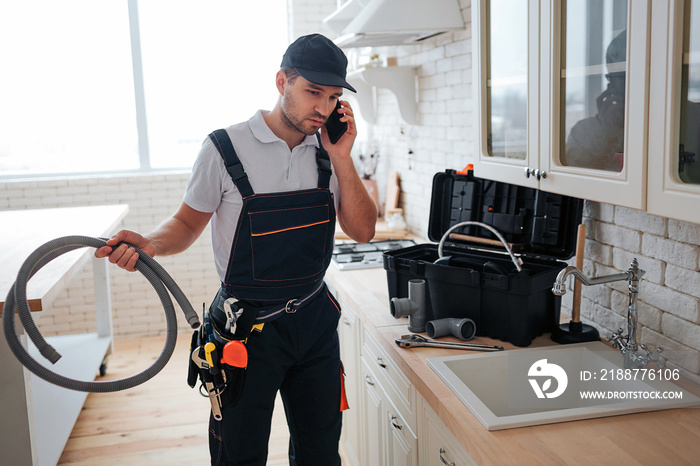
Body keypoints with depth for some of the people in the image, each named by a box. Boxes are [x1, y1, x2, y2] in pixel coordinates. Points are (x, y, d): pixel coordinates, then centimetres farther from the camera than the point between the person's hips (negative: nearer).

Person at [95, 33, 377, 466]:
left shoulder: (328, 153, 1)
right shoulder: (226, 149, -12)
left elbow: (362, 231, -3)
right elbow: (188, 223, -1)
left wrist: (342, 159, -12)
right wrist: (149, 244, -22)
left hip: (315, 320, 4)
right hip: (247, 328, -4)